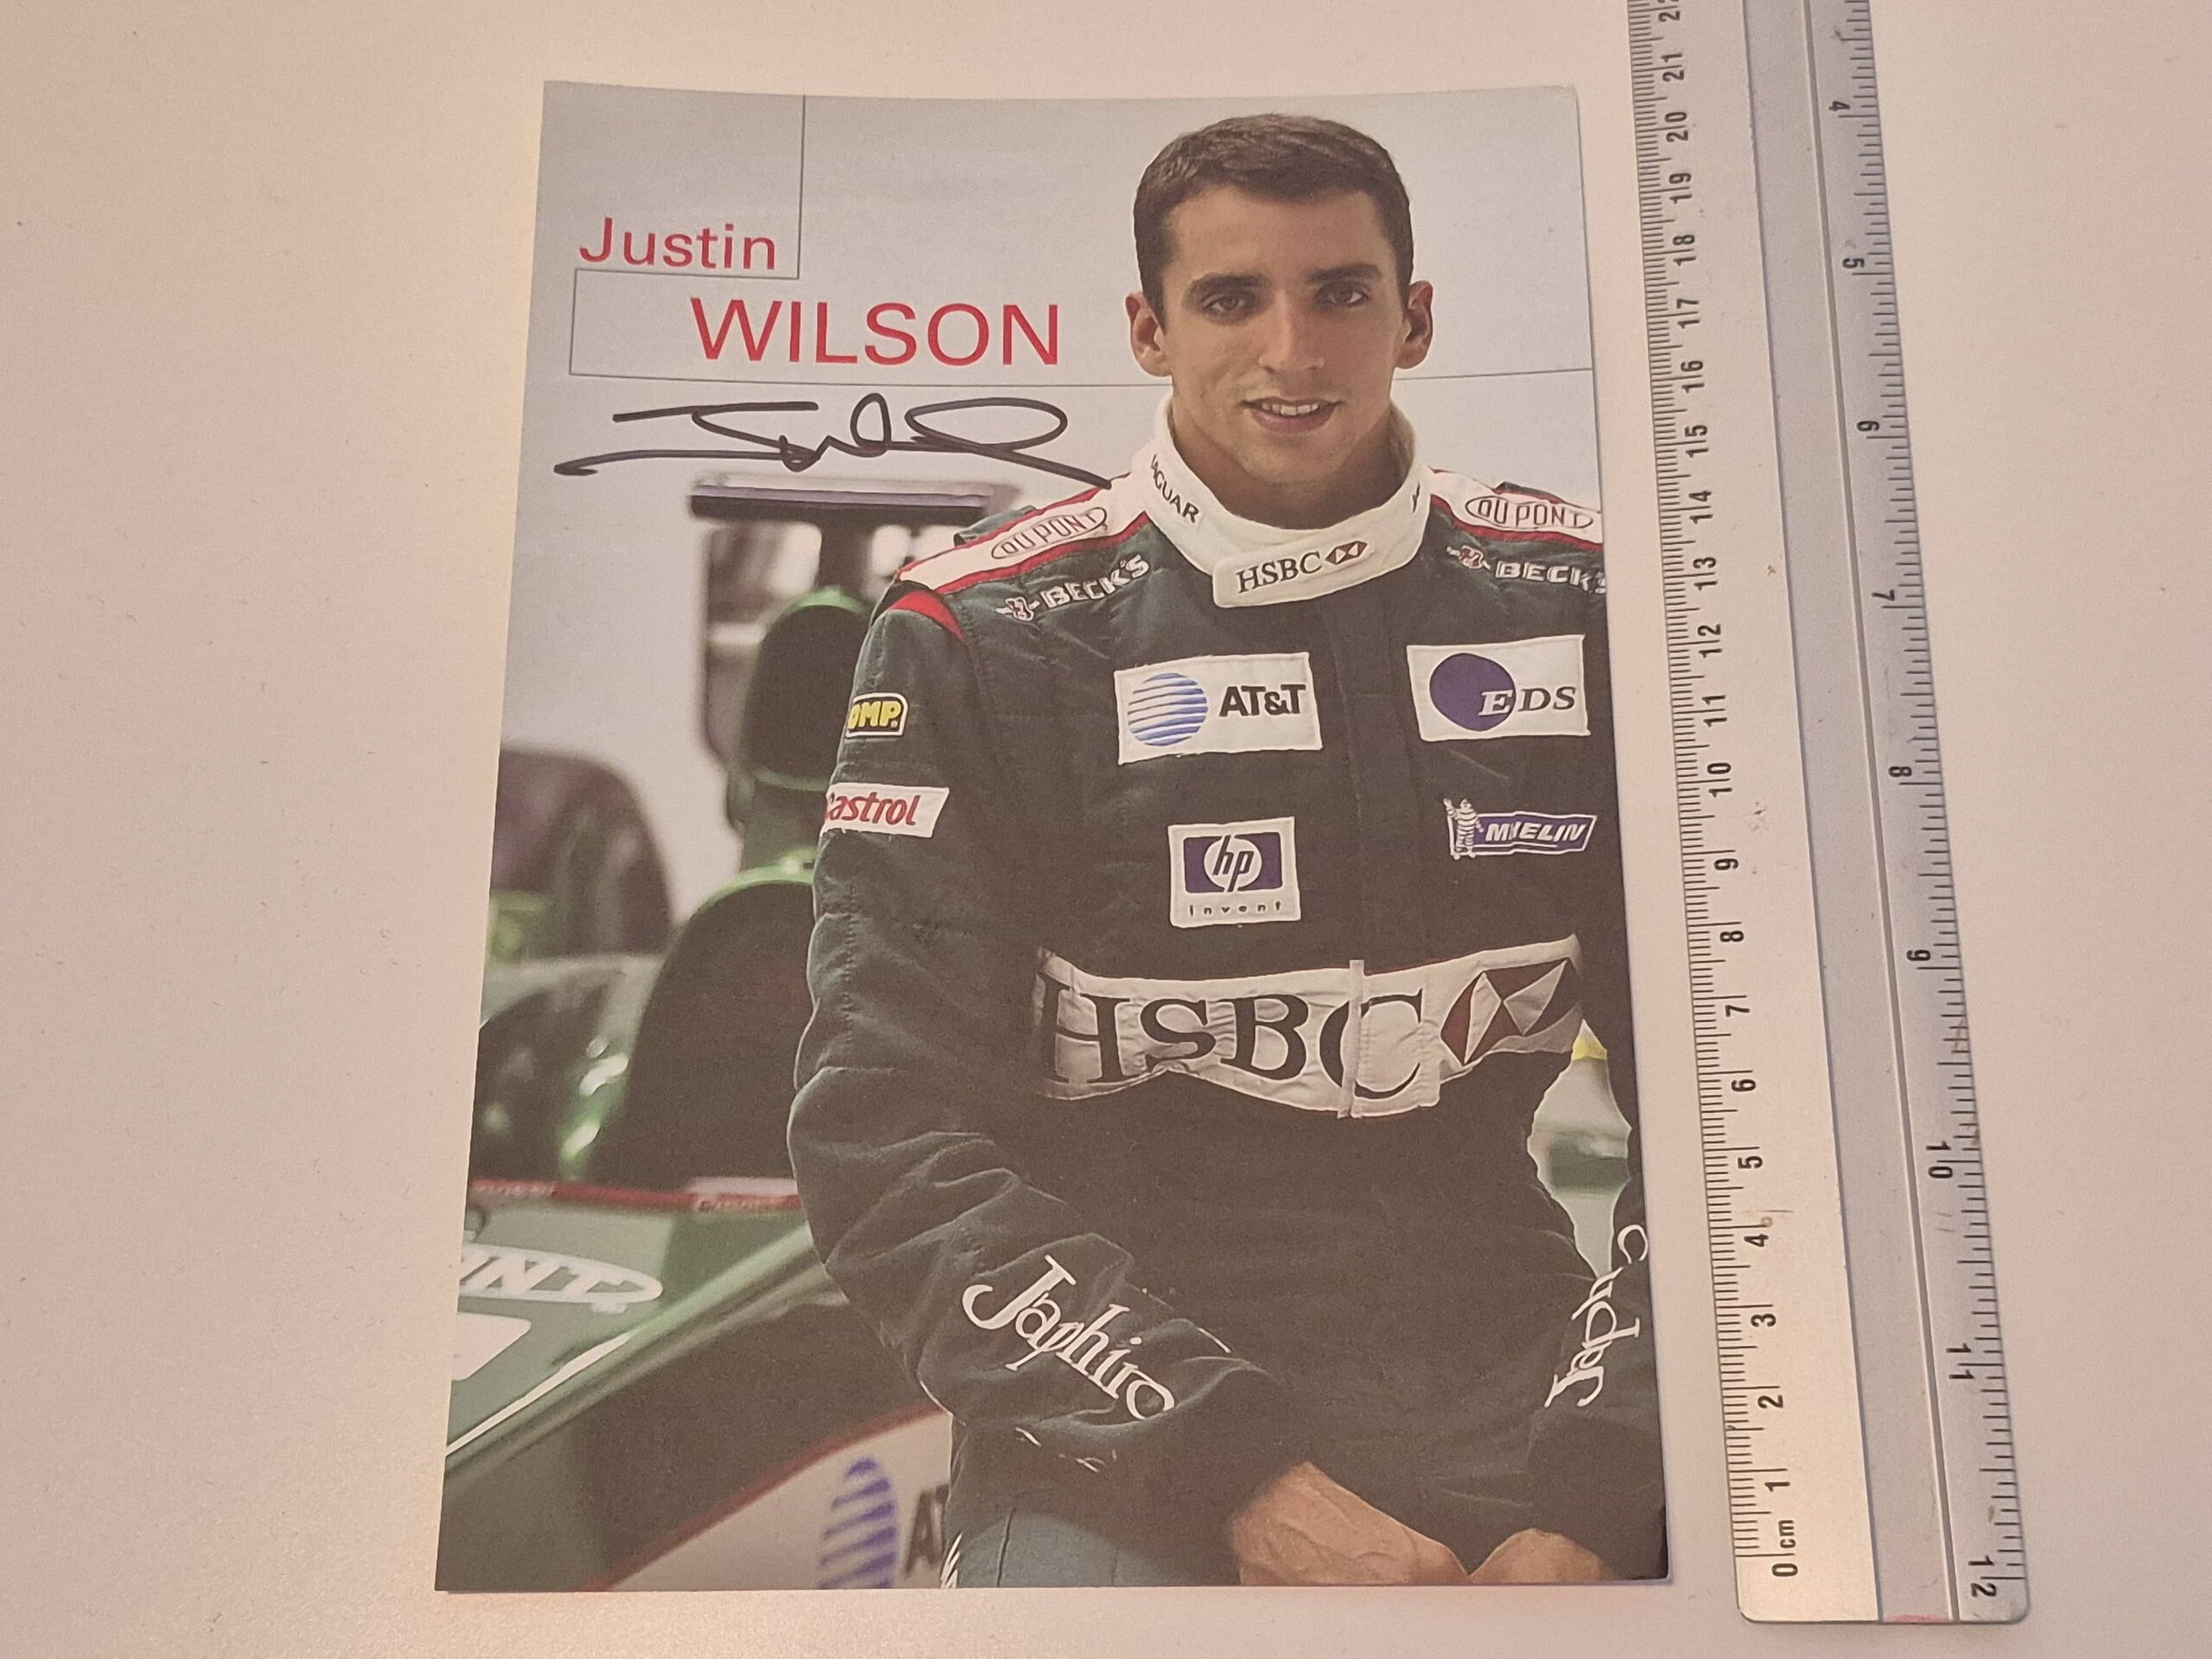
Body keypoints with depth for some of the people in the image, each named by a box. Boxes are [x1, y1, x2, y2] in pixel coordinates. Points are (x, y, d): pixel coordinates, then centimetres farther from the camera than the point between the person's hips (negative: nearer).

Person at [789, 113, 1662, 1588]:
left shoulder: (1586, 607, 5)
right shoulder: (982, 636, -2)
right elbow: (890, 1143, -7)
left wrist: (1591, 1501, -9)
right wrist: (1239, 1479, -15)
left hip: (1507, 1363, 3)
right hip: (1117, 1404, -2)